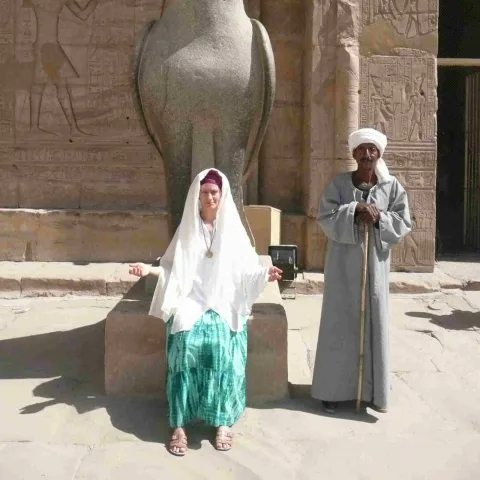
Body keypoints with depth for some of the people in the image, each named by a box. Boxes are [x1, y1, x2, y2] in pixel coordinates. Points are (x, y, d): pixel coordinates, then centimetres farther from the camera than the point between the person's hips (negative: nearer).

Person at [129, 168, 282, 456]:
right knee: (186, 343, -29)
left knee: (220, 344, -30)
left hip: (225, 303, 0)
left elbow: (245, 271, 6)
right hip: (189, 301, 1)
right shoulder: (187, 229, 11)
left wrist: (264, 274, -13)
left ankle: (223, 420, -17)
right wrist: (150, 270, -5)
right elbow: (173, 270, 11)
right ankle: (180, 424, -23)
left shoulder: (233, 229, 9)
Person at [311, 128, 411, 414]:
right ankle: (334, 388, 13)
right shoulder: (339, 183, 0)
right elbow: (326, 218, -9)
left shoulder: (392, 186, 3)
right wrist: (355, 209, -20)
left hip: (375, 263, 1)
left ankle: (374, 390, 19)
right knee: (340, 323, 3)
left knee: (375, 323, 5)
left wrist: (379, 217, -16)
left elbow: (404, 223, 0)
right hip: (344, 263, -1)